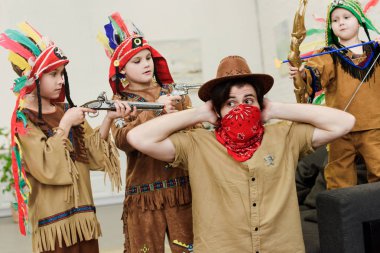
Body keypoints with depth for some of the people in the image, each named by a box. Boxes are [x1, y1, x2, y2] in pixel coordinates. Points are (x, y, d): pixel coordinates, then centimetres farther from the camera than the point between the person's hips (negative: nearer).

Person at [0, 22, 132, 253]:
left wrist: (108, 119, -8)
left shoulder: (67, 110, 8)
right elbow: (47, 169, -21)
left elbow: (93, 156, 4)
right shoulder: (23, 121, -8)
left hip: (83, 215, 6)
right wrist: (65, 124, -17)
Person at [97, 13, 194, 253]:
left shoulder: (174, 93, 10)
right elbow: (123, 141, -15)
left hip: (182, 190, 2)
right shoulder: (120, 103, 3)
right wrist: (155, 110, -23)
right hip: (144, 195, -1)